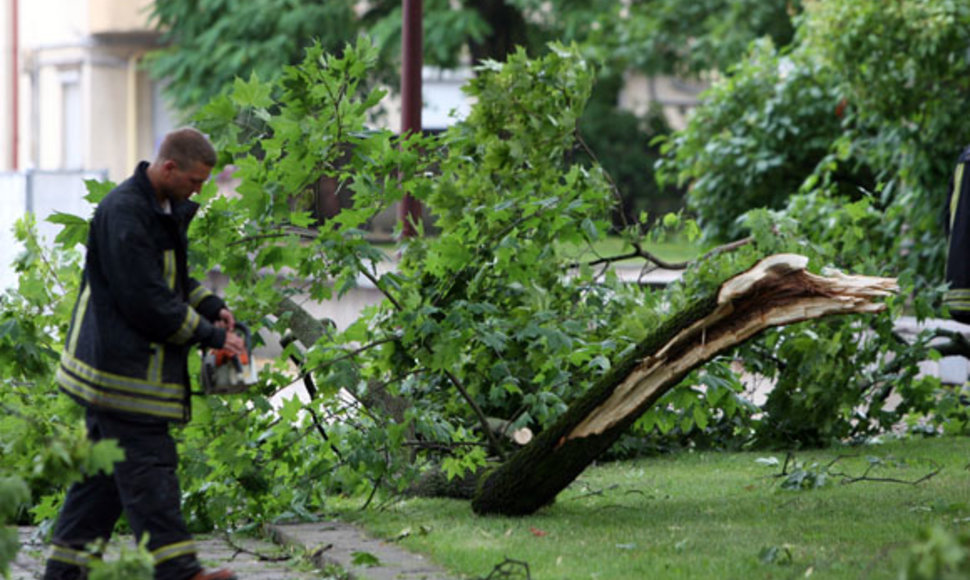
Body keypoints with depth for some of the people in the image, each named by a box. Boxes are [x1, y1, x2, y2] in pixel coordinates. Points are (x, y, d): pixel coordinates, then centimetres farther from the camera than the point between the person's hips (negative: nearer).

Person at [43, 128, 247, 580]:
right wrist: (211, 336, -15)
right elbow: (147, 302, -22)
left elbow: (172, 278, 25)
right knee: (147, 468, -9)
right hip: (124, 370, -10)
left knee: (104, 471, 11)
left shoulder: (167, 211, 13)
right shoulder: (123, 214, -19)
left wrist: (212, 308, 6)